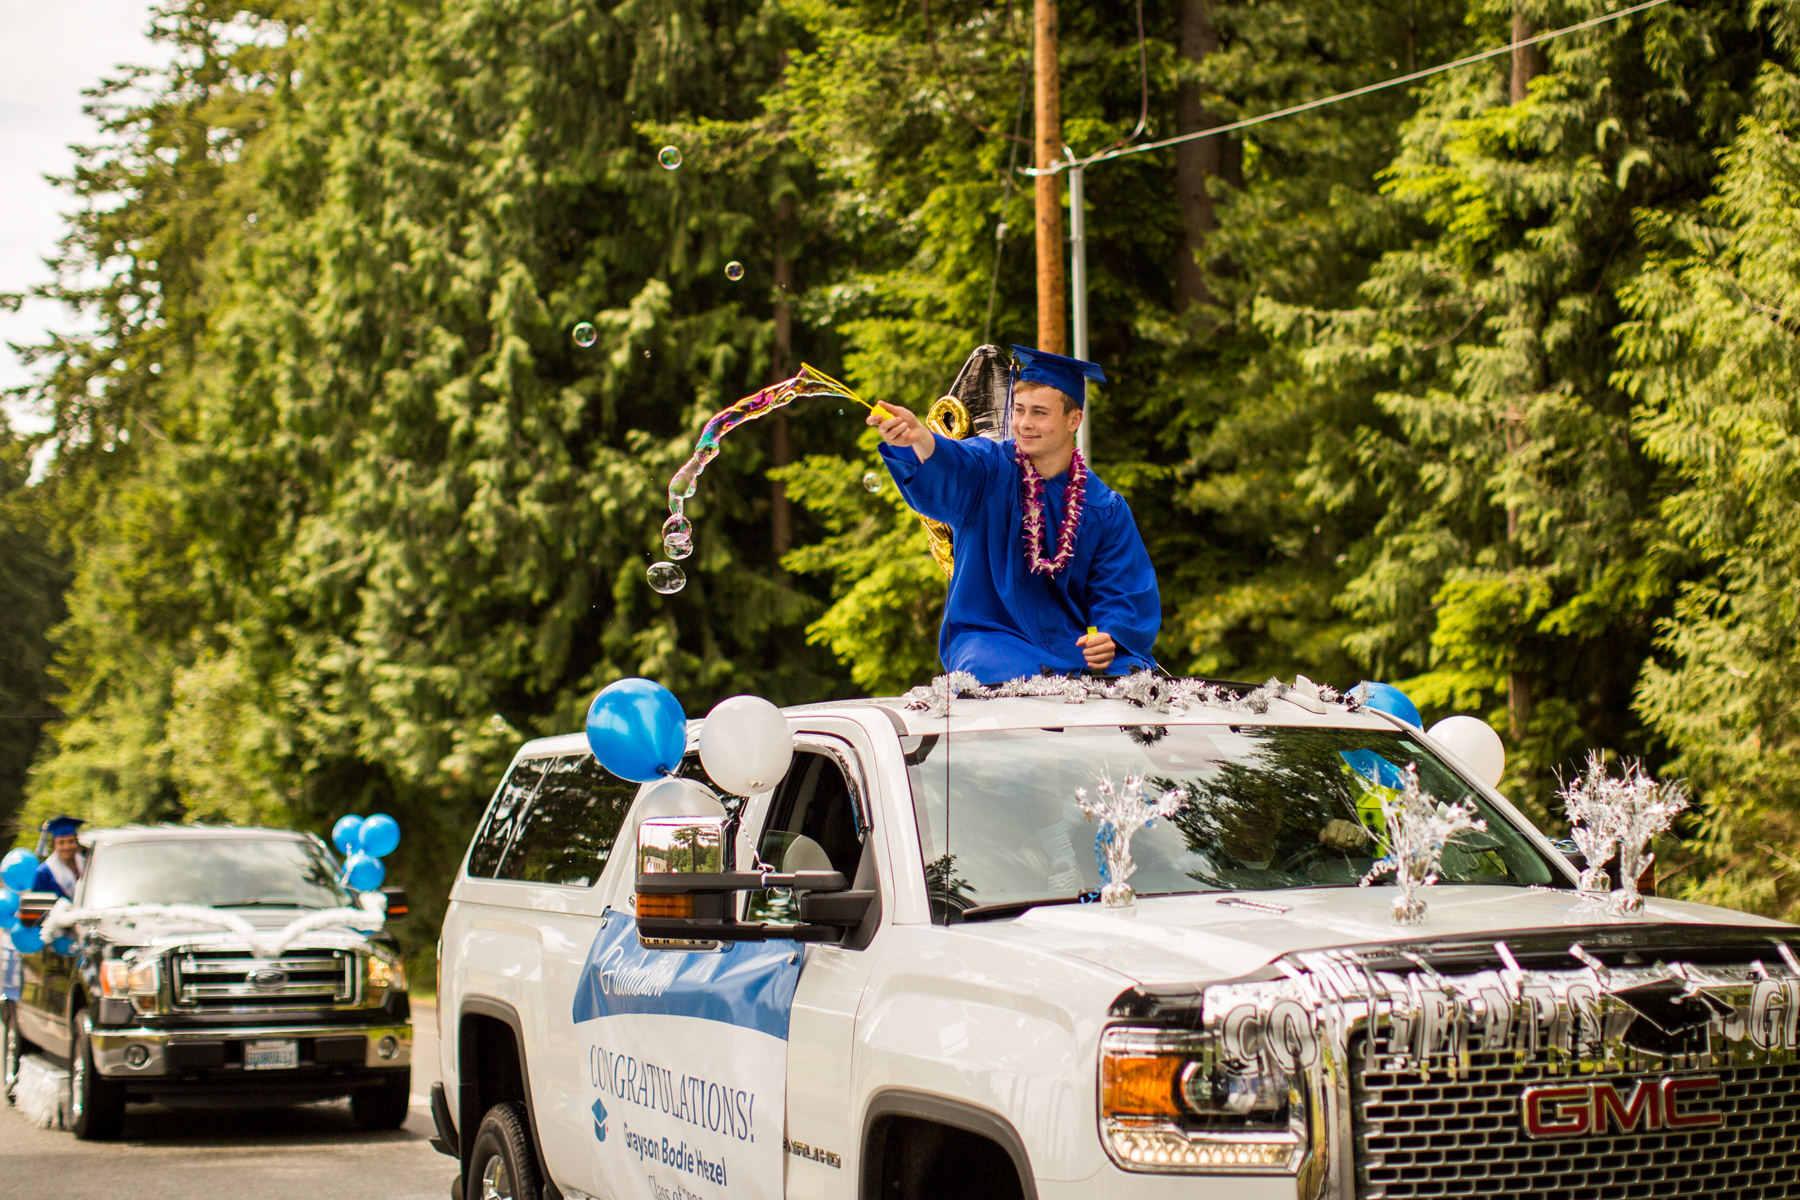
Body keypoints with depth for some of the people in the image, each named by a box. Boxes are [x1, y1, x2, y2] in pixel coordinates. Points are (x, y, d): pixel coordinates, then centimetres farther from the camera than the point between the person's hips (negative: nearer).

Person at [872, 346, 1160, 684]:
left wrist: (1110, 640, -20)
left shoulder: (1106, 509, 5)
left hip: (1075, 642, 2)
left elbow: (1124, 593, 3)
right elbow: (948, 468, -26)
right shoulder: (989, 469, -3)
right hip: (994, 637, -2)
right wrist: (917, 437, -50)